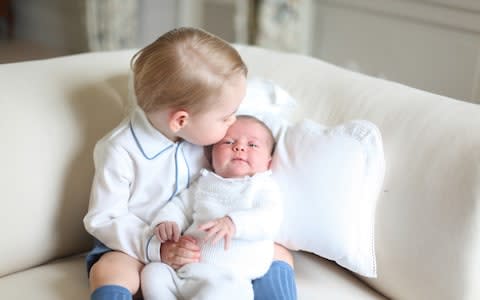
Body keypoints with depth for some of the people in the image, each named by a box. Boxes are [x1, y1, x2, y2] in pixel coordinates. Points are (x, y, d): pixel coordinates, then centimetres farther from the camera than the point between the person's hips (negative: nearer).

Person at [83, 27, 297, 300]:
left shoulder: (201, 130, -4)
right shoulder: (121, 152, -19)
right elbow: (104, 219, -15)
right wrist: (158, 248, -27)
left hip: (202, 242, 5)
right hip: (140, 245, -4)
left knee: (279, 255, -10)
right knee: (108, 272, -35)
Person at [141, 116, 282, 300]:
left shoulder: (263, 187, 7)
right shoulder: (204, 182, 23)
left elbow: (270, 218, -11)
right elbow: (181, 206, 25)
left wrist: (233, 223, -30)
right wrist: (167, 221, 0)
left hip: (228, 277, -5)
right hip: (185, 267, 5)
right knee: (153, 272, -18)